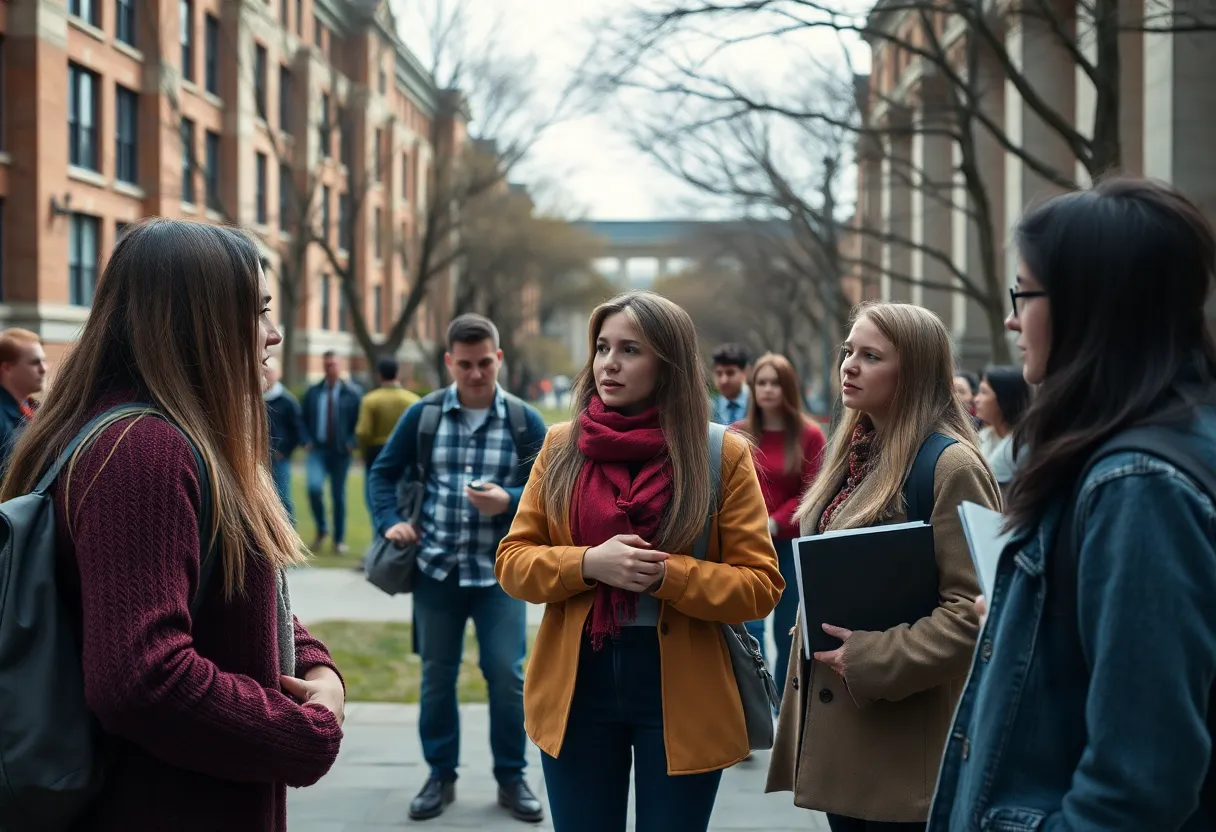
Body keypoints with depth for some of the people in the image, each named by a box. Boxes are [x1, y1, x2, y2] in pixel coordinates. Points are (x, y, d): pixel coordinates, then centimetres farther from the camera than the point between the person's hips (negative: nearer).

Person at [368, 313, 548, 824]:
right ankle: (440, 776, 24)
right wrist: (389, 522, -5)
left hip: (500, 571, -1)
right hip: (436, 568, 1)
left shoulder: (524, 421, -2)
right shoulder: (423, 414, 1)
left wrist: (509, 501, -20)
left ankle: (511, 778, 15)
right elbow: (385, 471, 10)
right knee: (436, 674, 9)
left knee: (507, 675, -1)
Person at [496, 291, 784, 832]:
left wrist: (668, 576, -21)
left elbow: (761, 585, -6)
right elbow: (512, 561, 3)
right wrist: (588, 564, -15)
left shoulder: (723, 454, -4)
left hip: (682, 695, -2)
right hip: (576, 687, 2)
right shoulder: (561, 446, 4)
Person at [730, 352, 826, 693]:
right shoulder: (737, 435, 3)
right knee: (749, 627, -10)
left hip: (792, 544, -1)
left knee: (788, 632, 8)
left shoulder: (809, 436, -2)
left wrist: (775, 523, -15)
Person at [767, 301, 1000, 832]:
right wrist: (810, 646, 15)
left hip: (902, 737, -8)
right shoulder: (856, 454, 12)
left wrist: (872, 659, -22)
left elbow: (977, 609, -21)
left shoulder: (950, 465, -15)